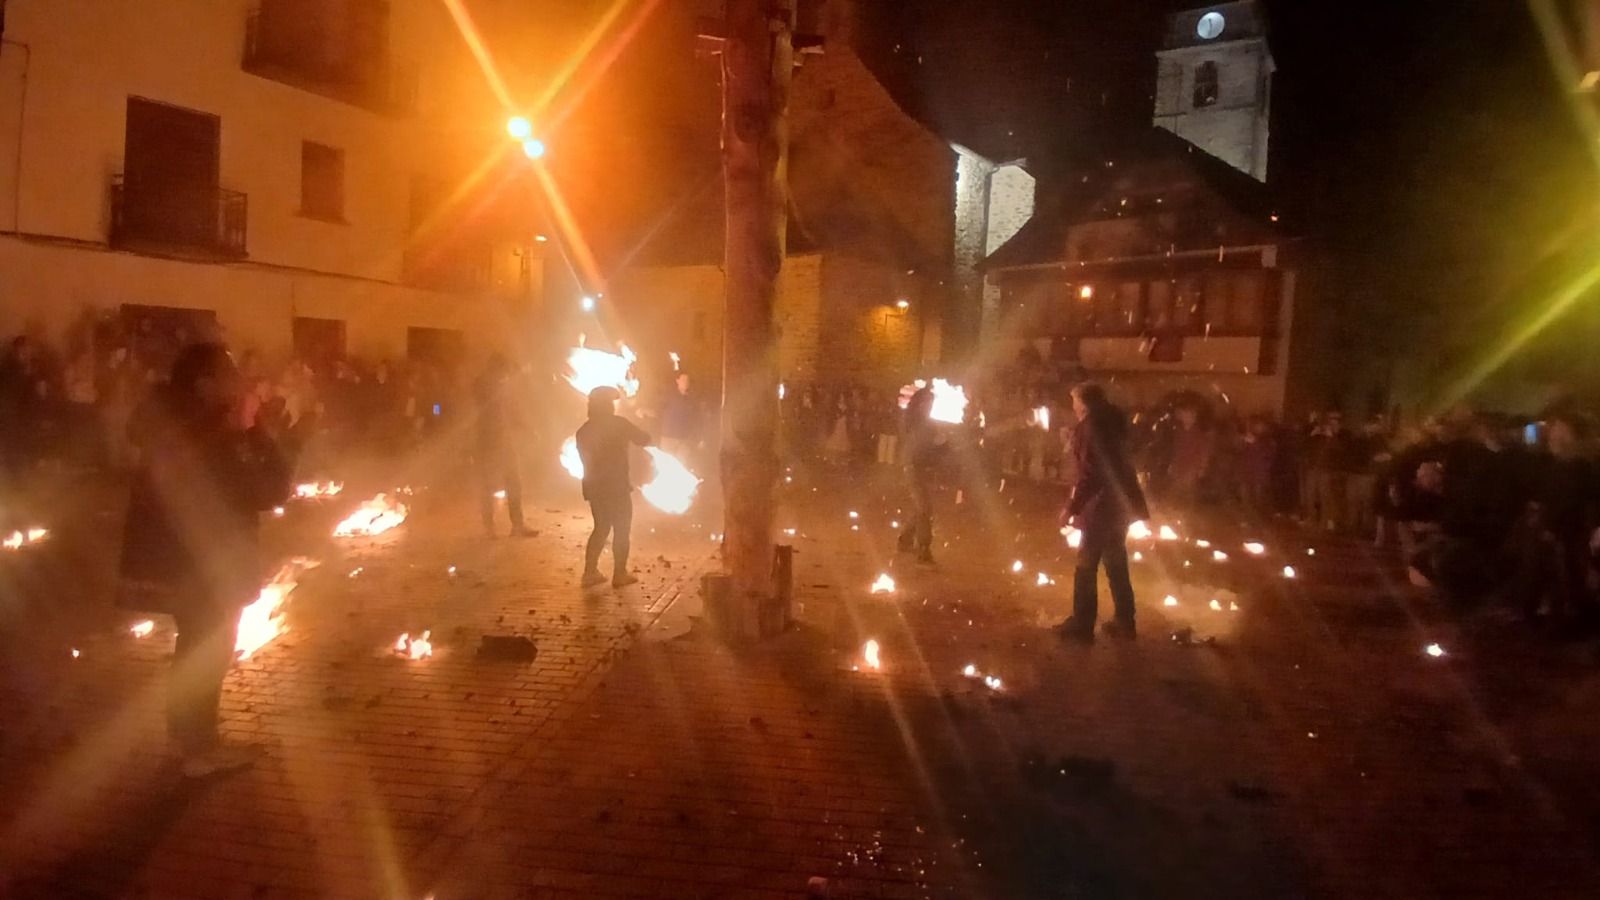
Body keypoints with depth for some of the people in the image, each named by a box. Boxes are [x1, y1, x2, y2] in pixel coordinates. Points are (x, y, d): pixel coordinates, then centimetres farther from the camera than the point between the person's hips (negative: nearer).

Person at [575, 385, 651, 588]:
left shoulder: (584, 430, 6)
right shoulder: (619, 424, -10)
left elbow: (585, 457, 9)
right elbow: (645, 440, -5)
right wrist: (629, 436, 14)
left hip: (593, 486, 6)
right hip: (616, 485, -6)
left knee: (601, 527, 17)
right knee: (621, 529, 5)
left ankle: (590, 572, 13)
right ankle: (620, 574, 6)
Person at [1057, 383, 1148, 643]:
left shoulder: (1091, 426, -15)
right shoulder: (1111, 422, 11)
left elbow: (1090, 473, -20)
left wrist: (1073, 507, -17)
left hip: (1103, 504, -9)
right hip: (1121, 501, 9)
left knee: (1086, 566, -1)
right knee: (1116, 564, 16)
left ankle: (1082, 624, 4)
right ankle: (1124, 622, 22)